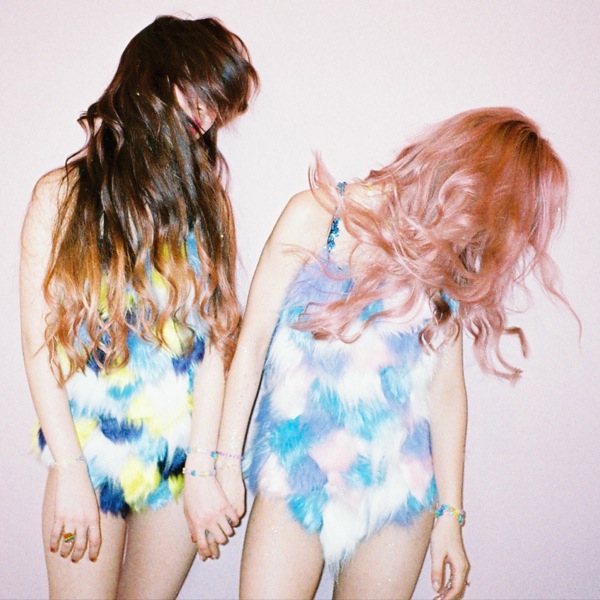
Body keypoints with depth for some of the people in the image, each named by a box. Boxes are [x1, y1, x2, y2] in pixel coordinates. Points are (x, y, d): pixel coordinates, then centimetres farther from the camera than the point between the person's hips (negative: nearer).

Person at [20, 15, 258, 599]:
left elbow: (216, 339, -5)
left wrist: (201, 469, -11)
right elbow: (39, 343, -6)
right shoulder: (63, 194, -3)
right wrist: (70, 472, -10)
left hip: (181, 455, 2)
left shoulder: (205, 196, 2)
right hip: (89, 447, -1)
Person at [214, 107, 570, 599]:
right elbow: (252, 342, -5)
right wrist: (225, 465, -3)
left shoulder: (455, 265, 2)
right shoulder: (318, 217, -8)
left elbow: (447, 389, 4)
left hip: (402, 491, 3)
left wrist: (450, 516, 7)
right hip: (296, 480, -2)